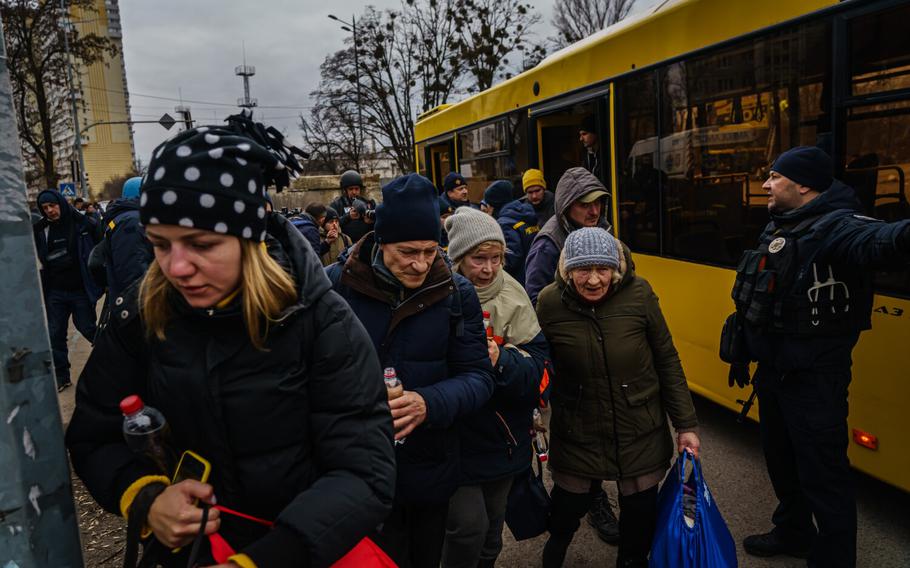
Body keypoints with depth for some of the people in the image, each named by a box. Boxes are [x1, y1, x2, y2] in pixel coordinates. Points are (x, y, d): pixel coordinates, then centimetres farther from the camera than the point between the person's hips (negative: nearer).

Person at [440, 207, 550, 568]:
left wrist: (501, 361, -26)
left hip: (504, 437, 4)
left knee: (493, 524, 20)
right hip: (457, 435, -3)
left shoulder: (512, 295, -6)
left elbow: (537, 362, -10)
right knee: (469, 525, -5)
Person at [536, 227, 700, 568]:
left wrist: (685, 424, -3)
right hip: (577, 435, 0)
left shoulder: (638, 294, -14)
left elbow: (667, 362, -5)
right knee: (568, 506, 16)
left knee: (640, 511, 16)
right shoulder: (550, 303, -15)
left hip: (641, 434, 1)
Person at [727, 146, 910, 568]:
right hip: (773, 370, 9)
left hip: (814, 378, -9)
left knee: (822, 473, 2)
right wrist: (742, 356, 22)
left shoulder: (834, 227, -19)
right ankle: (793, 532, 45)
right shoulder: (777, 228, 10)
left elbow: (872, 241, -46)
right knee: (781, 458, 24)